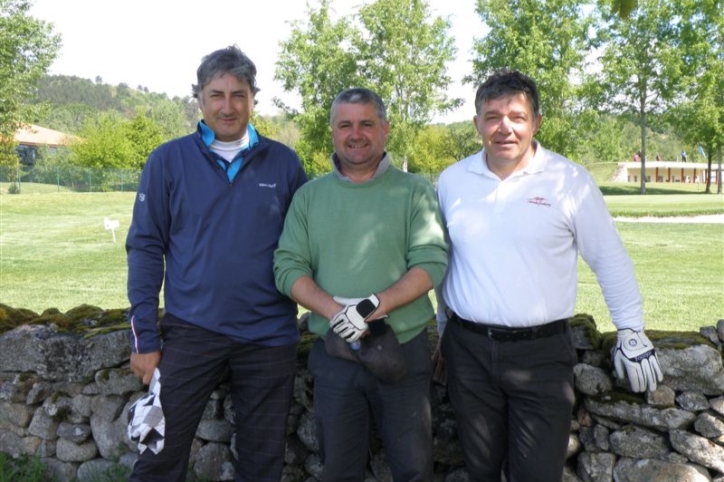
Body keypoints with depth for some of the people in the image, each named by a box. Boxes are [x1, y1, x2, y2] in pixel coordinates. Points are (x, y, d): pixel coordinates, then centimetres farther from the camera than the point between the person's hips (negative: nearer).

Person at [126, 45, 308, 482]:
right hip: (190, 331, -1)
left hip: (270, 335, 1)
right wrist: (145, 335, -4)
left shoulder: (284, 162, 2)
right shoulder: (169, 161, -1)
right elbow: (146, 248, -1)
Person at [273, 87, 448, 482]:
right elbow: (287, 268, -2)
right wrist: (335, 312, -18)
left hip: (404, 351, -2)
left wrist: (373, 306, -23)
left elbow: (431, 263, -10)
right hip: (333, 356, 2)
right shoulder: (309, 196, 6)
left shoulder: (414, 191, 0)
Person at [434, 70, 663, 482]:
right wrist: (443, 322, 18)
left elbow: (610, 259, 1)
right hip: (469, 350, 3)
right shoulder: (452, 181, 2)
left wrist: (631, 331, 2)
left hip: (542, 352, -3)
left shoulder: (570, 180, -7)